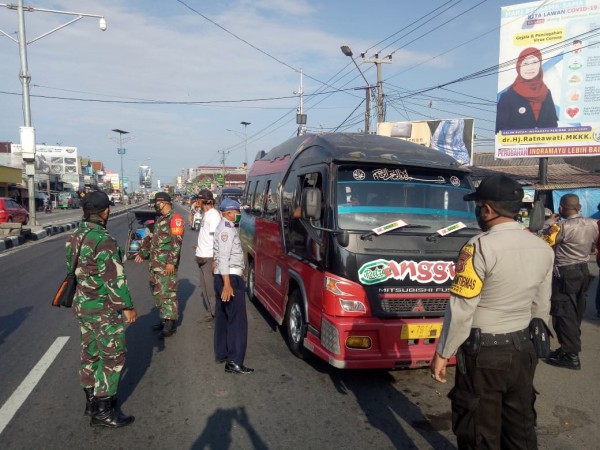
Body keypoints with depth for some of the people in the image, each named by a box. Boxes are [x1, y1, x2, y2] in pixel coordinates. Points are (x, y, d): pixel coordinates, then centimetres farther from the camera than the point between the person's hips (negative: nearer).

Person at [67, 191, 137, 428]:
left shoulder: (75, 237, 4)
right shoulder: (103, 240, -24)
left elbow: (73, 269, 13)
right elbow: (114, 279, -23)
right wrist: (127, 306, -14)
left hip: (82, 304, 9)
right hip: (103, 309, -9)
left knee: (90, 353, 19)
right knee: (113, 357, 2)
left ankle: (92, 400, 33)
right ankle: (102, 411, 10)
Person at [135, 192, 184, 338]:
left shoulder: (175, 218, -12)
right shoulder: (160, 219, 17)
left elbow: (177, 241, -19)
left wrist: (171, 262, -23)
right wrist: (143, 253, 27)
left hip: (167, 264, -10)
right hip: (155, 263, 10)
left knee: (168, 292, -5)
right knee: (157, 292, 15)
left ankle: (171, 324, 2)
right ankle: (164, 319, 27)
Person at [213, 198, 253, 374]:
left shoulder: (224, 227, 16)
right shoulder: (227, 229, -15)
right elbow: (224, 257, -23)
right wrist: (227, 284, -27)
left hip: (222, 277, 11)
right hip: (230, 278, -11)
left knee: (223, 317, 16)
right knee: (238, 320, -8)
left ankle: (221, 353, 27)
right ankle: (234, 362, -6)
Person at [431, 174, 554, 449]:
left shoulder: (481, 247, -19)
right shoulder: (543, 249, 4)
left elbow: (461, 309, -19)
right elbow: (541, 307, 12)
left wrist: (442, 353, -10)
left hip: (483, 353, -7)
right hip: (523, 349, 7)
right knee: (520, 427, 21)